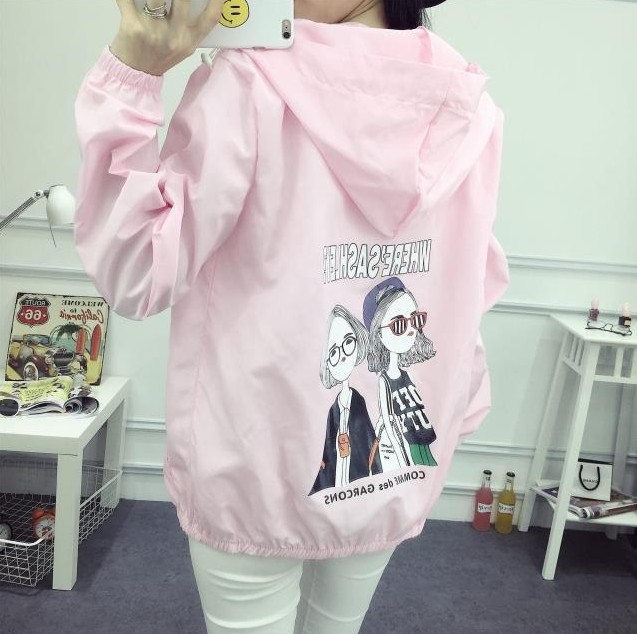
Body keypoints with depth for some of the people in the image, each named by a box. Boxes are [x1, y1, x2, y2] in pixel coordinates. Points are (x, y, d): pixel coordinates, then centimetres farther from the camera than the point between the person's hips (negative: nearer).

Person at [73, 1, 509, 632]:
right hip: (394, 468, 5)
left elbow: (134, 277, -15)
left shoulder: (249, 85, -17)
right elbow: (473, 290, 5)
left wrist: (132, 71, -17)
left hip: (259, 469, -4)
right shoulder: (466, 102, -1)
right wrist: (452, 412, 17)